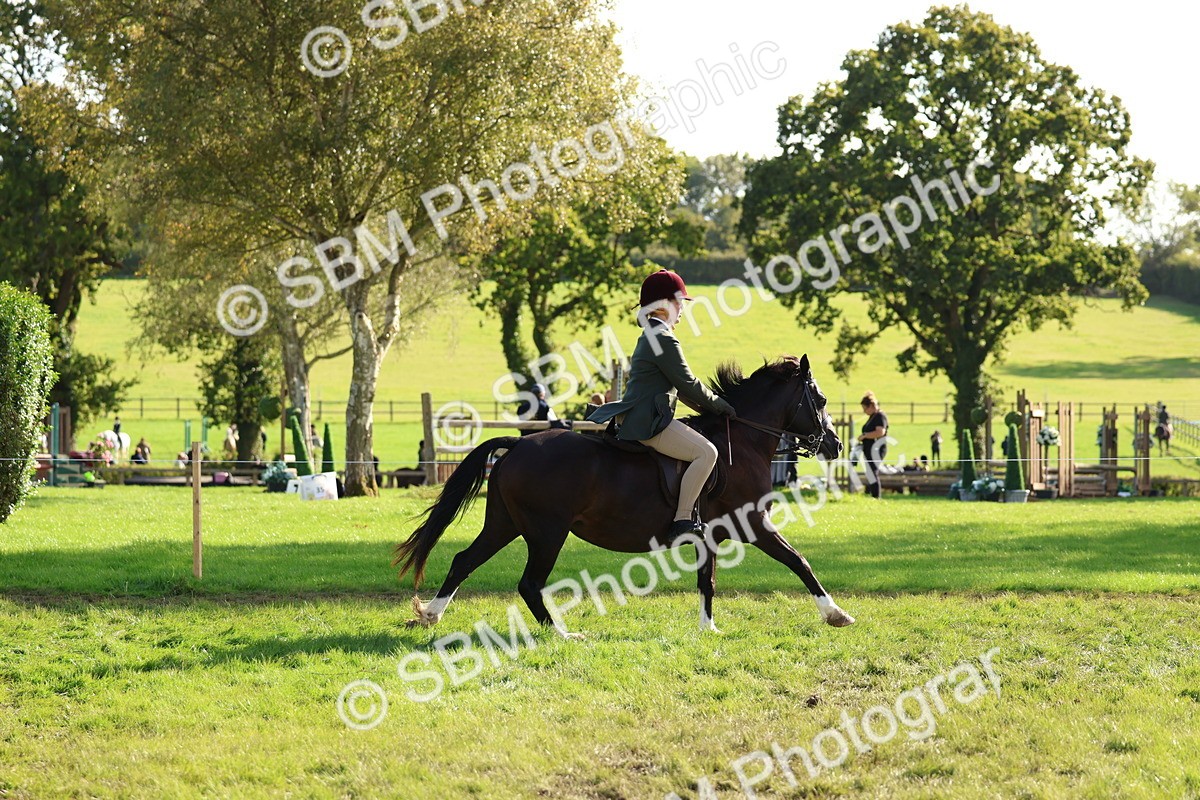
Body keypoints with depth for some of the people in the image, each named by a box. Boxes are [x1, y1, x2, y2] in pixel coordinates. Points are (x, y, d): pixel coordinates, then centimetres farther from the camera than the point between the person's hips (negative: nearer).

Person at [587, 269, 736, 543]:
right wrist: (718, 405, 2)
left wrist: (710, 407, 20)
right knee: (706, 452, -21)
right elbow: (688, 385, -13)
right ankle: (681, 522, -24)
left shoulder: (650, 337, 19)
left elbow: (679, 387, 25)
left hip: (634, 418, 11)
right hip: (648, 423, -11)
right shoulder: (664, 340, -14)